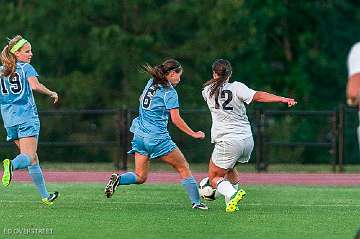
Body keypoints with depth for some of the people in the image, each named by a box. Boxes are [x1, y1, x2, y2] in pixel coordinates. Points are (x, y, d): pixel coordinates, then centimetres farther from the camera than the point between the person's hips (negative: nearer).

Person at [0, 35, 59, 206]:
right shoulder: (26, 67, -3)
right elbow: (35, 86, -18)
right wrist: (52, 93, -5)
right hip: (27, 117, -6)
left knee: (32, 159, 11)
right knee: (29, 156, -12)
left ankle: (45, 196, 11)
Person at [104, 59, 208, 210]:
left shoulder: (151, 83, 12)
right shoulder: (169, 92, -9)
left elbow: (141, 99, 29)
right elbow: (176, 120, -11)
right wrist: (193, 134, -3)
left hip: (140, 135, 7)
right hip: (158, 138, -7)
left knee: (140, 177, 10)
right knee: (183, 168, 6)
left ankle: (118, 179, -16)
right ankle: (196, 202, 3)